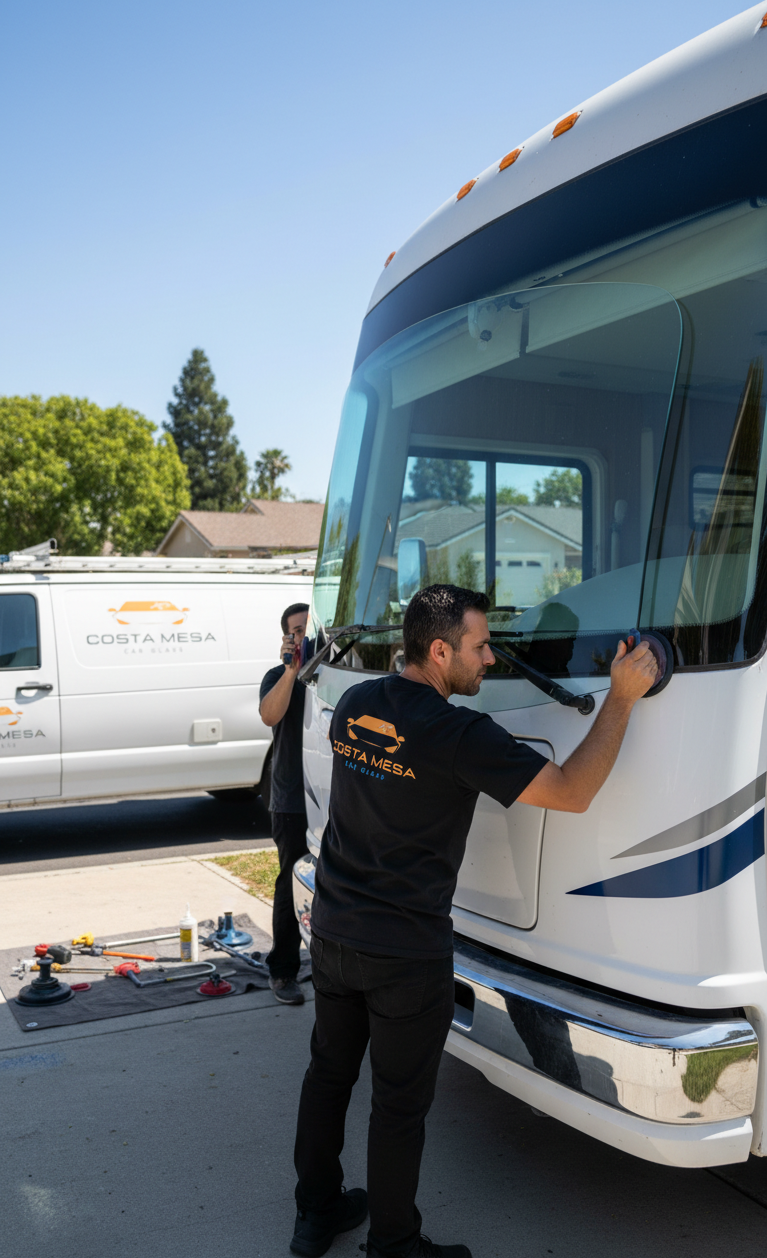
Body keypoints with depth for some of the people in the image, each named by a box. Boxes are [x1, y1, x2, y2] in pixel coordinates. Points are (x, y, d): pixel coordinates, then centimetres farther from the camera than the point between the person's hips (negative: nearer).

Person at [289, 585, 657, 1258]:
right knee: (399, 1106, 11)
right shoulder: (458, 735, -23)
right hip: (407, 956, -7)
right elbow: (572, 793, -20)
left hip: (332, 934, 7)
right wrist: (623, 697, -14)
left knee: (329, 1072, 22)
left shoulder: (353, 704, -1)